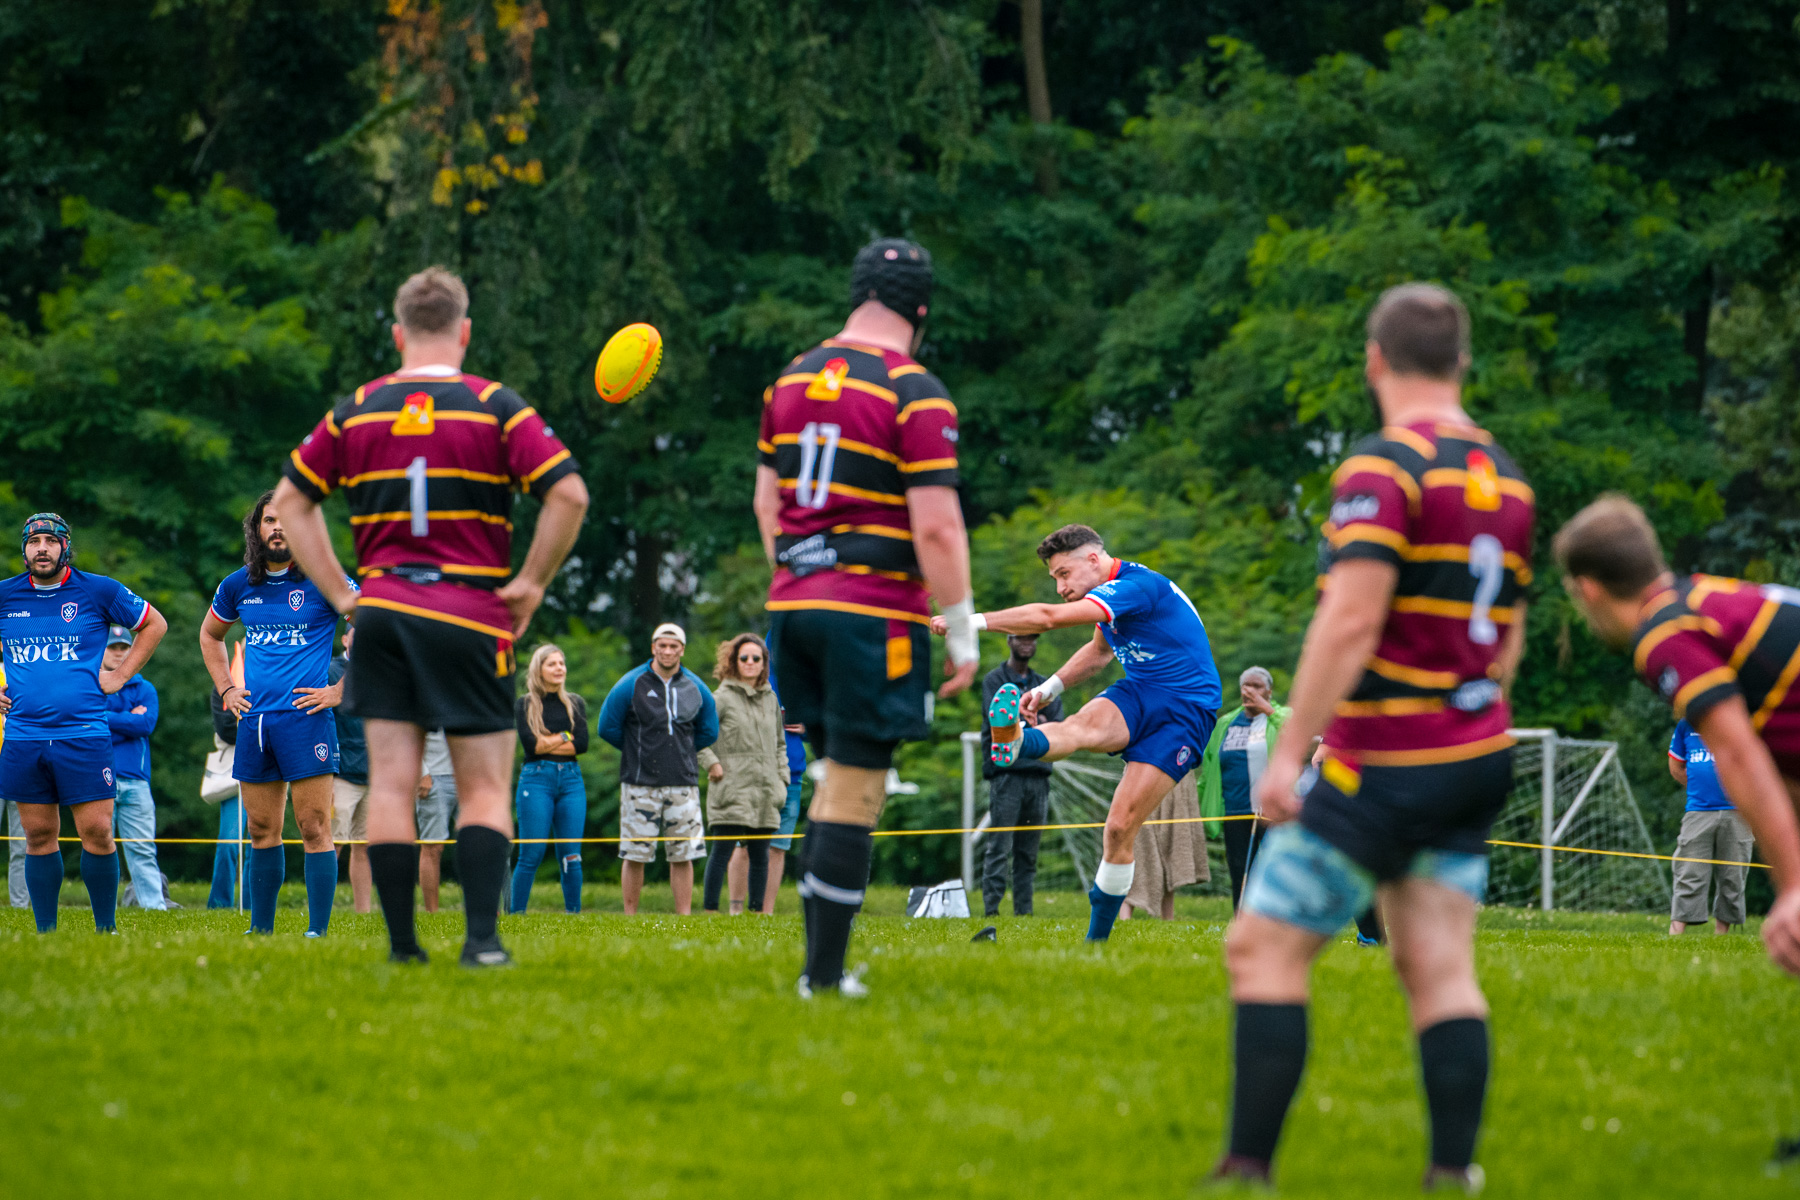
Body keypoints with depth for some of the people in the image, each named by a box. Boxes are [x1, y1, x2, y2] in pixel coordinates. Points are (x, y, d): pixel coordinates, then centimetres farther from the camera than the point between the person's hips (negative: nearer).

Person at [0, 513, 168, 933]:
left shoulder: (98, 591, 1)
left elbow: (154, 624, 15)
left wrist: (121, 675, 8)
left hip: (83, 734, -2)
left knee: (97, 833, -6)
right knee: (38, 835, 5)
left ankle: (106, 928, 5)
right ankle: (44, 932, 11)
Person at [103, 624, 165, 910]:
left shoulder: (144, 689, 13)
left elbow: (146, 724, -4)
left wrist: (104, 718, -6)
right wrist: (129, 721, -6)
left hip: (135, 780, 1)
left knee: (142, 848, -3)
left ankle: (154, 903, -6)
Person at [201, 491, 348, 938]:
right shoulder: (238, 586, 11)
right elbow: (210, 635, 30)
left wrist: (342, 690, -6)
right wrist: (226, 689, 18)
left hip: (305, 715, -5)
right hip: (253, 719, 5)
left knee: (314, 827, -8)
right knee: (262, 830, 10)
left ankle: (318, 930, -8)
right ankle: (260, 929, 18)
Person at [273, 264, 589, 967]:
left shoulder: (357, 411, 7)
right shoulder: (494, 407, -3)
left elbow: (290, 498, 12)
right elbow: (568, 494, -12)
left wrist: (341, 592, 11)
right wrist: (531, 584, -2)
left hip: (383, 611, 2)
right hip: (471, 614, -2)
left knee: (391, 784, 4)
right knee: (484, 790, 4)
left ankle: (402, 943, 2)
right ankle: (482, 936, -8)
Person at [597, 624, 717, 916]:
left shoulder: (696, 689, 8)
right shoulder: (631, 685, -1)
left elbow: (709, 733, 20)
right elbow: (608, 728, 4)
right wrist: (639, 751, 11)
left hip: (683, 783, 2)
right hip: (640, 783, -2)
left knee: (683, 855, -1)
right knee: (635, 855, -1)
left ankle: (684, 917, 3)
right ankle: (629, 917, 6)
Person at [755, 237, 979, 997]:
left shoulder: (793, 380, 11)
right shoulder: (915, 394, -10)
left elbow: (767, 502, 18)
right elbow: (936, 524, -14)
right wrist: (961, 631, -8)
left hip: (794, 603, 7)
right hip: (875, 612, -7)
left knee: (836, 781, 17)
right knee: (856, 791, -3)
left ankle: (819, 958, 14)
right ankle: (825, 971, -4)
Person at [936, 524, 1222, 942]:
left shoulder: (1136, 586, -19)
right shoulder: (1112, 595, 12)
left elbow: (1050, 618, -28)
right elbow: (1101, 650, 34)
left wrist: (972, 621, -25)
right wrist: (1049, 688, 20)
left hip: (1185, 710, -8)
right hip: (1137, 693, 8)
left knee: (1121, 828, -12)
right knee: (1084, 724, -30)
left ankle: (1097, 939, -2)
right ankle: (1017, 742, -59)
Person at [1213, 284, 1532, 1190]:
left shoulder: (1385, 466, -14)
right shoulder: (1503, 478, 11)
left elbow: (1350, 620, -21)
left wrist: (1288, 750, -20)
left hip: (1388, 767, -8)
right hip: (1478, 759, 8)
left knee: (1264, 947, -2)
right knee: (1437, 969, 8)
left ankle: (1248, 1167, -6)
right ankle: (1454, 1170, 0)